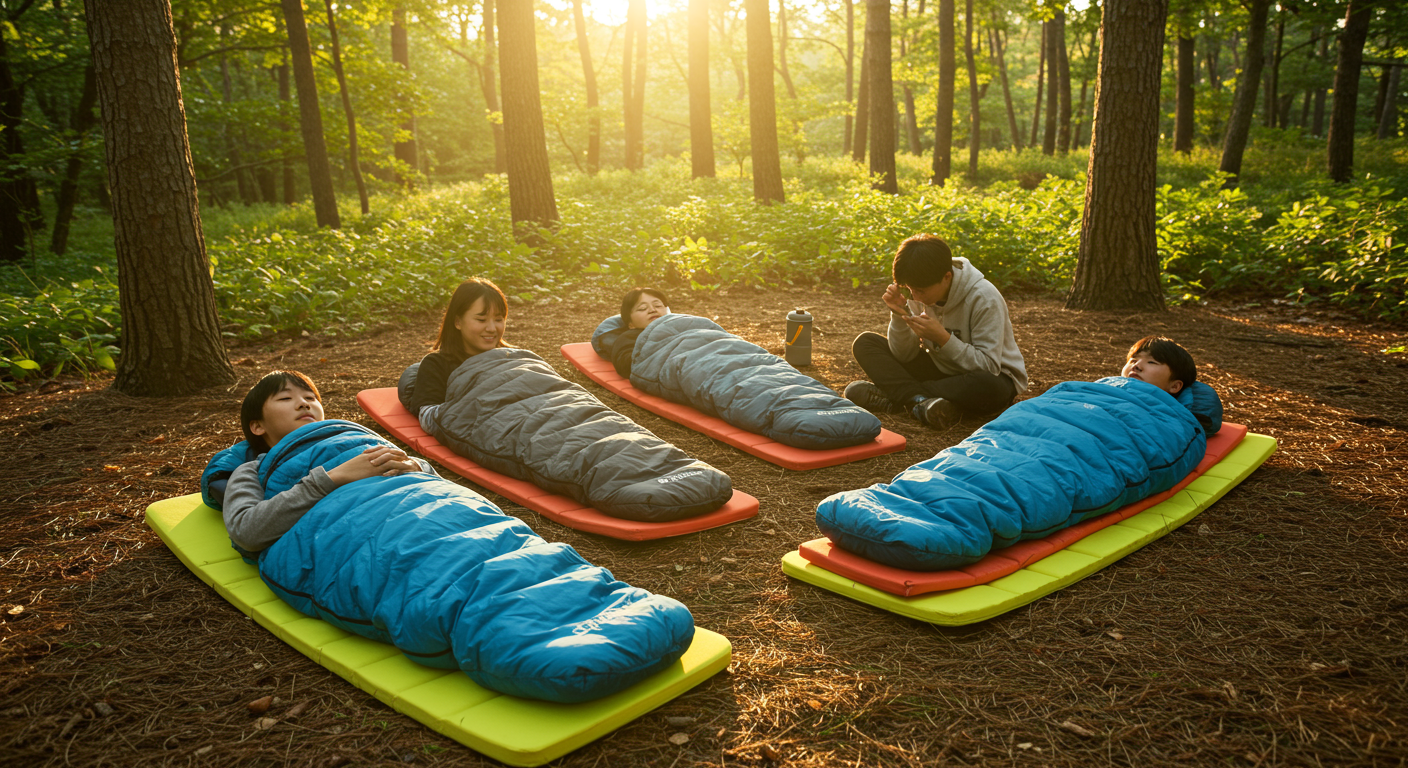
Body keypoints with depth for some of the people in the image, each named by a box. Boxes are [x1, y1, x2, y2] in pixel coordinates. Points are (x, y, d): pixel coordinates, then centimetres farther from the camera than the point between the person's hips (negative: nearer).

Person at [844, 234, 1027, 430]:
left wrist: (942, 337, -34)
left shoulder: (984, 298, -23)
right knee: (865, 343, -6)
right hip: (942, 369, 5)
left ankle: (894, 395, -29)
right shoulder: (921, 290, -8)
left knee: (987, 386, -44)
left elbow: (988, 366, -27)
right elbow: (904, 355, -4)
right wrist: (899, 314, -21)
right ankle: (919, 400, -28)